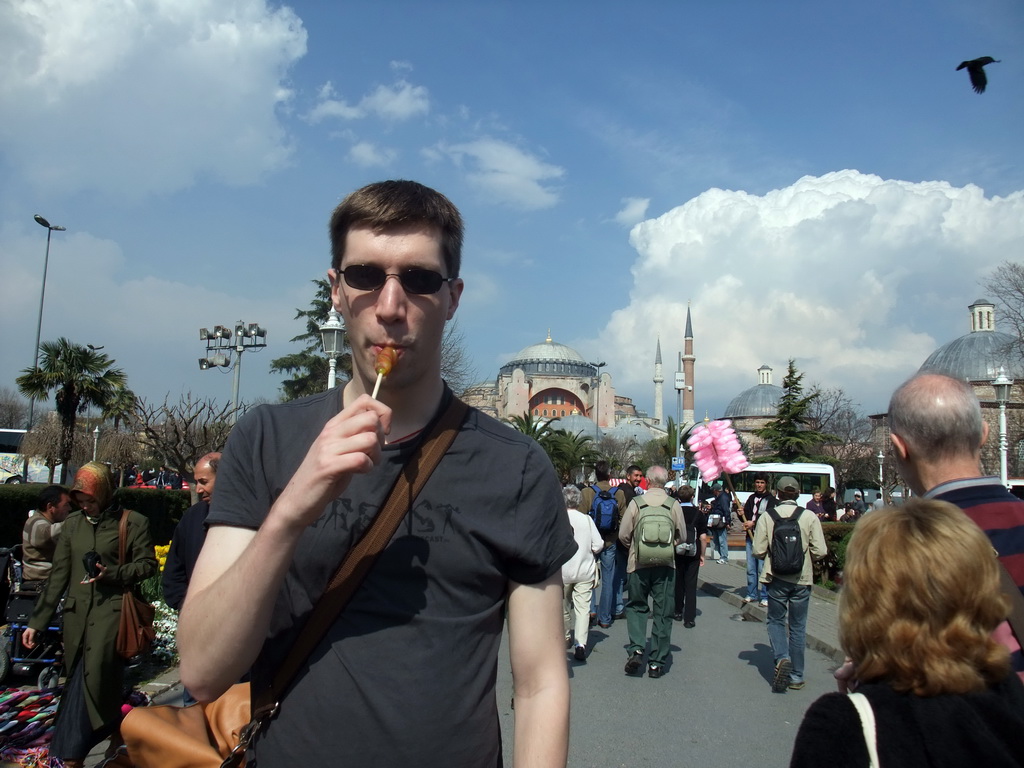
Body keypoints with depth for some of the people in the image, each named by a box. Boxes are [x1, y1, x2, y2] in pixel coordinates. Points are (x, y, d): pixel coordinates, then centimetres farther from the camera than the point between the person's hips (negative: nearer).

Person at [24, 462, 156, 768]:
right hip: (76, 614, 6)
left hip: (111, 610, -6)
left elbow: (148, 564, 0)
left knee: (95, 677, -15)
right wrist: (37, 622, 10)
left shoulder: (133, 522, -3)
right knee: (76, 682, 9)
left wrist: (112, 573, -16)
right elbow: (58, 575, 12)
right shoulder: (73, 523, 10)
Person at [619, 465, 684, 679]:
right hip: (666, 565, 1)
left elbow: (623, 535, -3)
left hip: (638, 564, 0)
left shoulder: (636, 503, -7)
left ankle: (636, 649, -2)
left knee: (636, 607, 16)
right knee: (663, 613, 9)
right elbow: (681, 537, 4)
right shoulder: (674, 505, -5)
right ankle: (657, 662, 12)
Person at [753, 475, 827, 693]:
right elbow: (820, 551, -9)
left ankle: (781, 657, -9)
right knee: (798, 627, 12)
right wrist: (804, 557, 12)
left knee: (776, 621, 15)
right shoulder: (810, 517, -7)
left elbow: (758, 550, -10)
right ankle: (796, 676, 18)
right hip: (802, 579, 1)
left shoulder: (767, 517, -8)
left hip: (776, 578, -1)